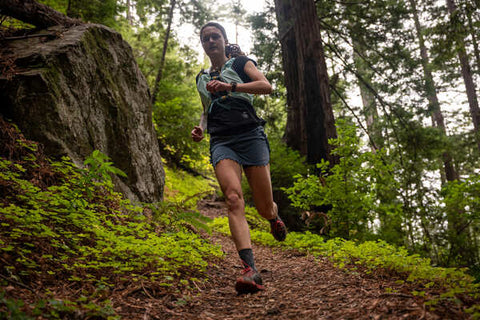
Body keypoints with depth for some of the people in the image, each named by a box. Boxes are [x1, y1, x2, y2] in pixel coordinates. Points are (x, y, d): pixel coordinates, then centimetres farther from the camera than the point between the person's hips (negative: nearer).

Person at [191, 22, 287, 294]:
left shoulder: (240, 62, 11)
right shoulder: (202, 78, 24)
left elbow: (266, 86, -5)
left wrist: (229, 86, -16)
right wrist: (201, 129, 11)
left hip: (251, 136, -2)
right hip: (221, 141, 3)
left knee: (265, 208, -3)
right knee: (233, 198, -24)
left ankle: (275, 217, 38)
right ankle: (250, 269, -33)